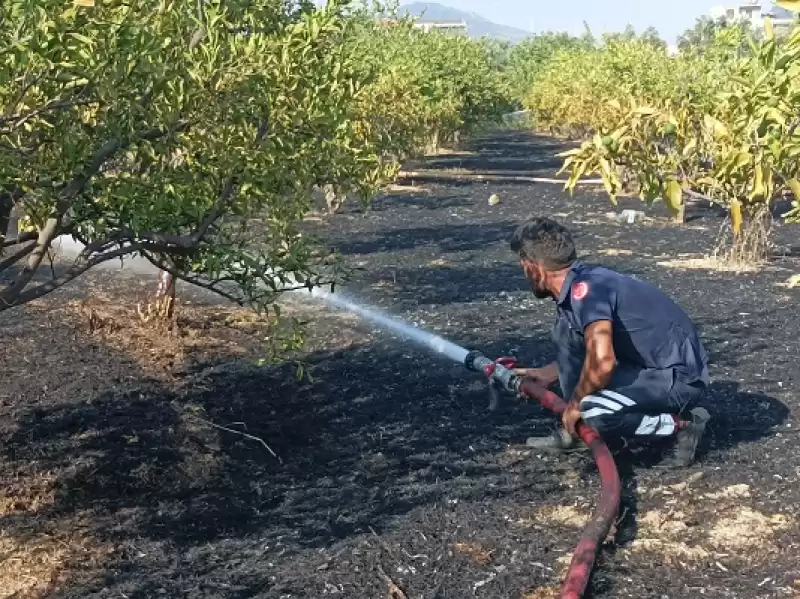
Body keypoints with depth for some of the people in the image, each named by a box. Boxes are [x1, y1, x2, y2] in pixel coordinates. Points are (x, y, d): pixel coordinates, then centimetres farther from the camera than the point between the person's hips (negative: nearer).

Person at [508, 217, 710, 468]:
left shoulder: (584, 289, -23)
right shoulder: (583, 283, 7)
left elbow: (602, 362, -37)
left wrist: (575, 404, -18)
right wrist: (546, 374, 27)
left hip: (680, 375, -10)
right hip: (650, 364, 10)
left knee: (593, 412, -29)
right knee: (565, 328, 6)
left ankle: (682, 425, -6)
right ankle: (575, 431, 12)